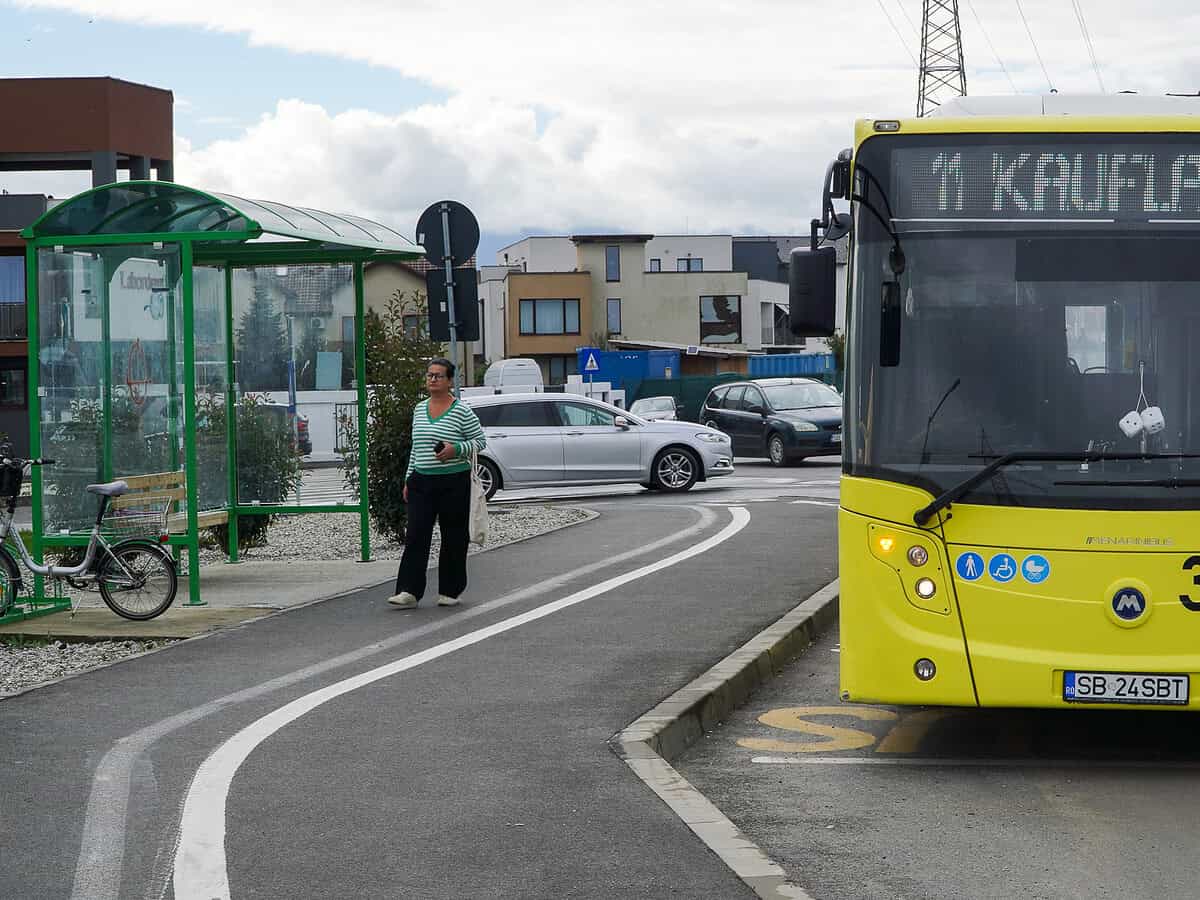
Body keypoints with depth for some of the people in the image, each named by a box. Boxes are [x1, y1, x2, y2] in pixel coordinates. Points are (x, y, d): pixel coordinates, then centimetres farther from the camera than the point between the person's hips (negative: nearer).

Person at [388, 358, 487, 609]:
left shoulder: (461, 411, -5)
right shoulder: (419, 409, 12)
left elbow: (479, 440, -2)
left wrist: (456, 450, -19)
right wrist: (409, 479, 16)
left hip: (453, 482, -4)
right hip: (422, 482, 5)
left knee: (453, 537, 4)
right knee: (415, 536, -5)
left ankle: (450, 591, 15)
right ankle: (409, 592, -9)